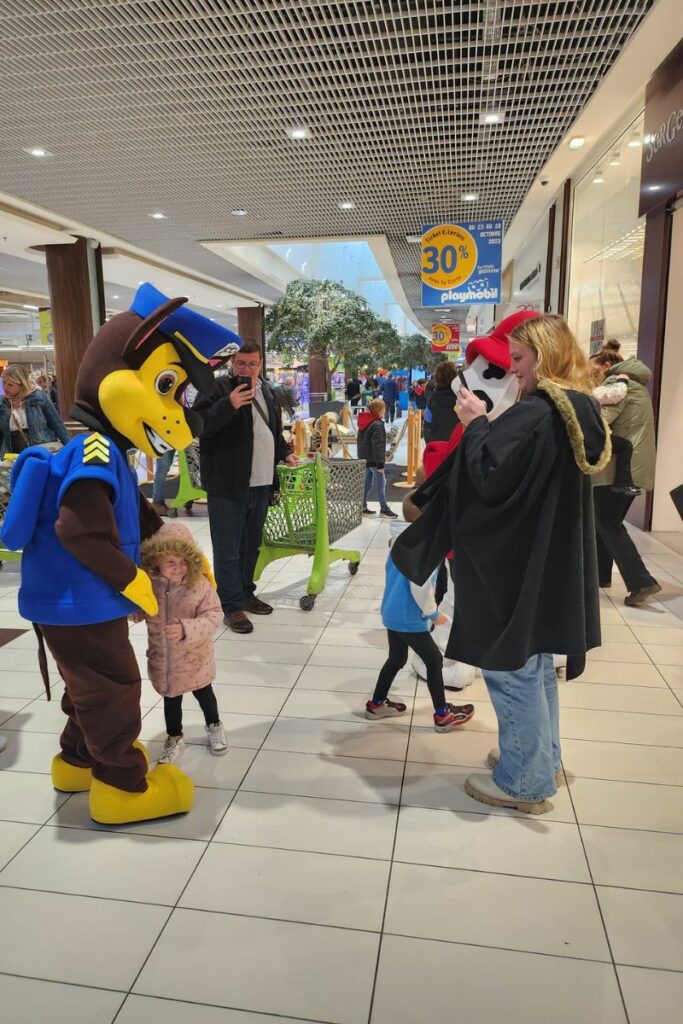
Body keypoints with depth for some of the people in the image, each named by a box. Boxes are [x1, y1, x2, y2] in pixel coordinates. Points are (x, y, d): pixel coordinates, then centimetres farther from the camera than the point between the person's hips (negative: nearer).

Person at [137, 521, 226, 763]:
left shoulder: (200, 585, -24)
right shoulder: (149, 586, -14)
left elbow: (213, 616, -25)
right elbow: (137, 613, 3)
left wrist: (187, 629, -40)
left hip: (195, 658, -2)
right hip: (162, 660, 2)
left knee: (204, 694, 22)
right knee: (171, 700, 21)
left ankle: (214, 726, 49)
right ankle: (174, 737, 44)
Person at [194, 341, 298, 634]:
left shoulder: (265, 391, 16)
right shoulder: (218, 389, -8)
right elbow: (197, 424, -22)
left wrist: (284, 453, 19)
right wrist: (229, 405, -32)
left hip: (260, 484, 7)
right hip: (227, 485, -7)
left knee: (251, 546, 17)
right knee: (228, 550, -1)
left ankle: (245, 593, 31)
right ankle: (231, 605, 8)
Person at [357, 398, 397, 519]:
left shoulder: (364, 423, 10)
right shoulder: (377, 425, -19)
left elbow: (361, 441, 18)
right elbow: (377, 446, -22)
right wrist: (380, 464, -20)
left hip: (364, 459, 9)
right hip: (374, 460, -9)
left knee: (367, 484, 15)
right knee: (381, 484, -2)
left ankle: (363, 507, 19)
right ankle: (384, 509, 3)